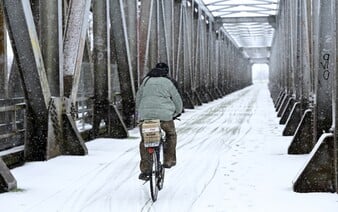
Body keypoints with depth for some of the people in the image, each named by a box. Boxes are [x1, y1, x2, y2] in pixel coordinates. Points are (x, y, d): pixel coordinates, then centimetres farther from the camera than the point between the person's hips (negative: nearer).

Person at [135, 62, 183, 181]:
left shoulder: (146, 81, 19)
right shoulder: (169, 82, 9)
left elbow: (138, 98, 23)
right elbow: (177, 100, 13)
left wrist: (138, 114, 34)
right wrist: (177, 113, 33)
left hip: (145, 115, 2)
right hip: (164, 115, -2)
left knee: (145, 141, 11)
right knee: (171, 135, 24)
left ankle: (145, 170, 3)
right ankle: (169, 160, 21)